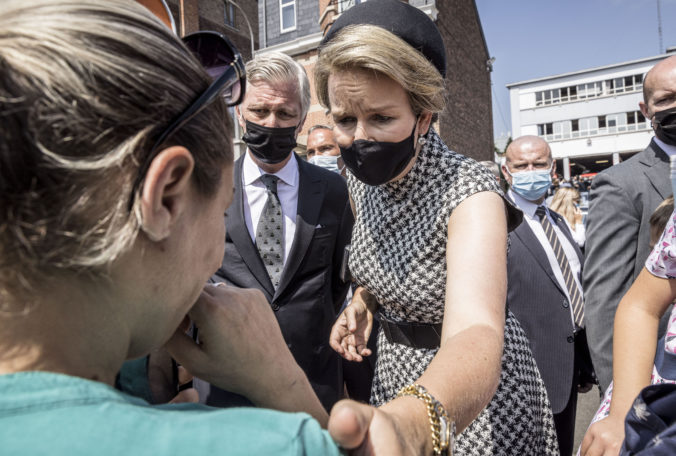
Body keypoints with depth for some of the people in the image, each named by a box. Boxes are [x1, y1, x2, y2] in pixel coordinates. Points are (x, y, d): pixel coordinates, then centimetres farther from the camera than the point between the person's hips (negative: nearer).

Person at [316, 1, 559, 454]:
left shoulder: (468, 191, -29)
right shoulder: (361, 178, -8)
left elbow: (475, 334, -46)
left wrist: (414, 418, -65)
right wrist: (363, 300, -7)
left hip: (478, 399, -5)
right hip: (398, 382, 6)